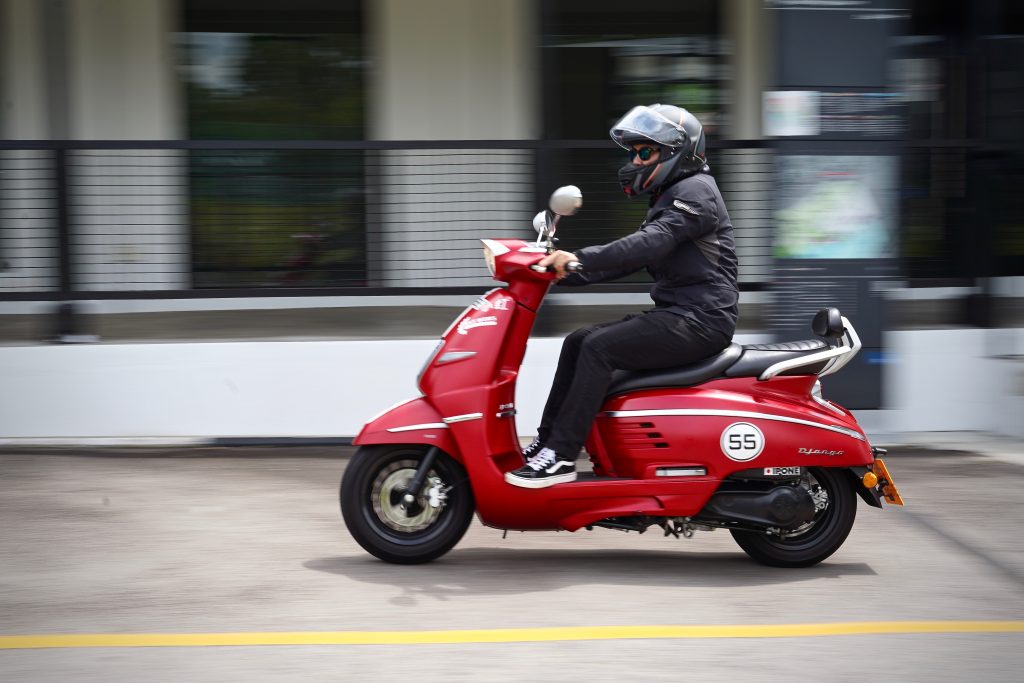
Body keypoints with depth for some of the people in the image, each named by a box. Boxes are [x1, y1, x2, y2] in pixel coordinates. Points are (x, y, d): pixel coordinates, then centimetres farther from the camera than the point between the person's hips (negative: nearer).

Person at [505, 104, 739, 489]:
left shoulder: (695, 191, -9)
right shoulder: (670, 197, 24)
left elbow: (651, 243, -25)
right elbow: (628, 258, 22)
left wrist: (580, 258, -32)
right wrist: (564, 272, 12)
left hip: (700, 321, -10)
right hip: (676, 315, 10)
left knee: (599, 348, -22)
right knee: (577, 342, 5)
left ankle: (562, 456, -22)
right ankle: (547, 440, 3)